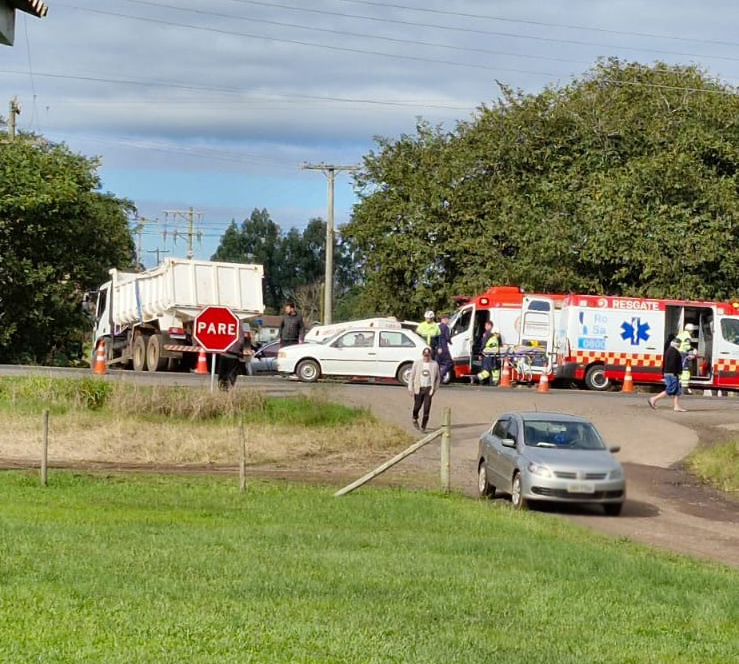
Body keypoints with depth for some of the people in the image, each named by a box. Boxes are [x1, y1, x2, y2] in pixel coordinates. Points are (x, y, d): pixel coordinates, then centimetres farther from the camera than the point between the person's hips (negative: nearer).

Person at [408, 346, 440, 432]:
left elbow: (437, 378, 10)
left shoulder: (434, 365, 0)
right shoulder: (417, 363, 0)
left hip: (428, 389, 0)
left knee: (427, 409, -5)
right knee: (417, 406, 7)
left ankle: (423, 426, 5)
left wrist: (434, 389, 5)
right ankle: (415, 419, 39)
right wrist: (410, 388, -1)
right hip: (418, 388, 0)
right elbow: (412, 376, 3)